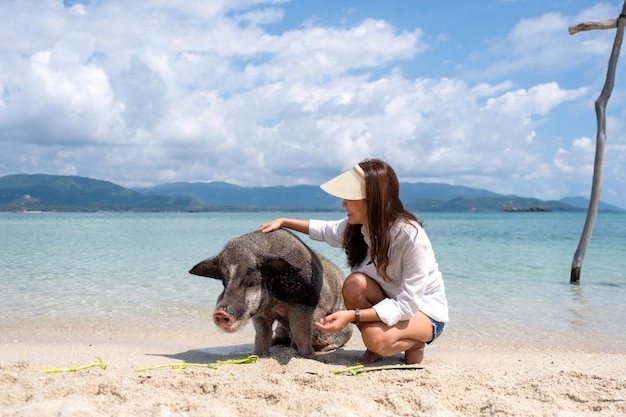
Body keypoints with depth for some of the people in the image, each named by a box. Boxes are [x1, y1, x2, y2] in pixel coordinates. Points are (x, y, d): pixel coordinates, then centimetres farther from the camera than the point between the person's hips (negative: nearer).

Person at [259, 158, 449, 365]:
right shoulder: (356, 227, -12)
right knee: (355, 284, -26)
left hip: (426, 311, -5)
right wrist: (283, 222, 4)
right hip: (390, 301, 6)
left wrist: (352, 315, -38)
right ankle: (374, 348, -2)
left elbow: (407, 305, -30)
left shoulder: (411, 236, -31)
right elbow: (325, 230, 13)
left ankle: (415, 344, 0)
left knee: (376, 337, -34)